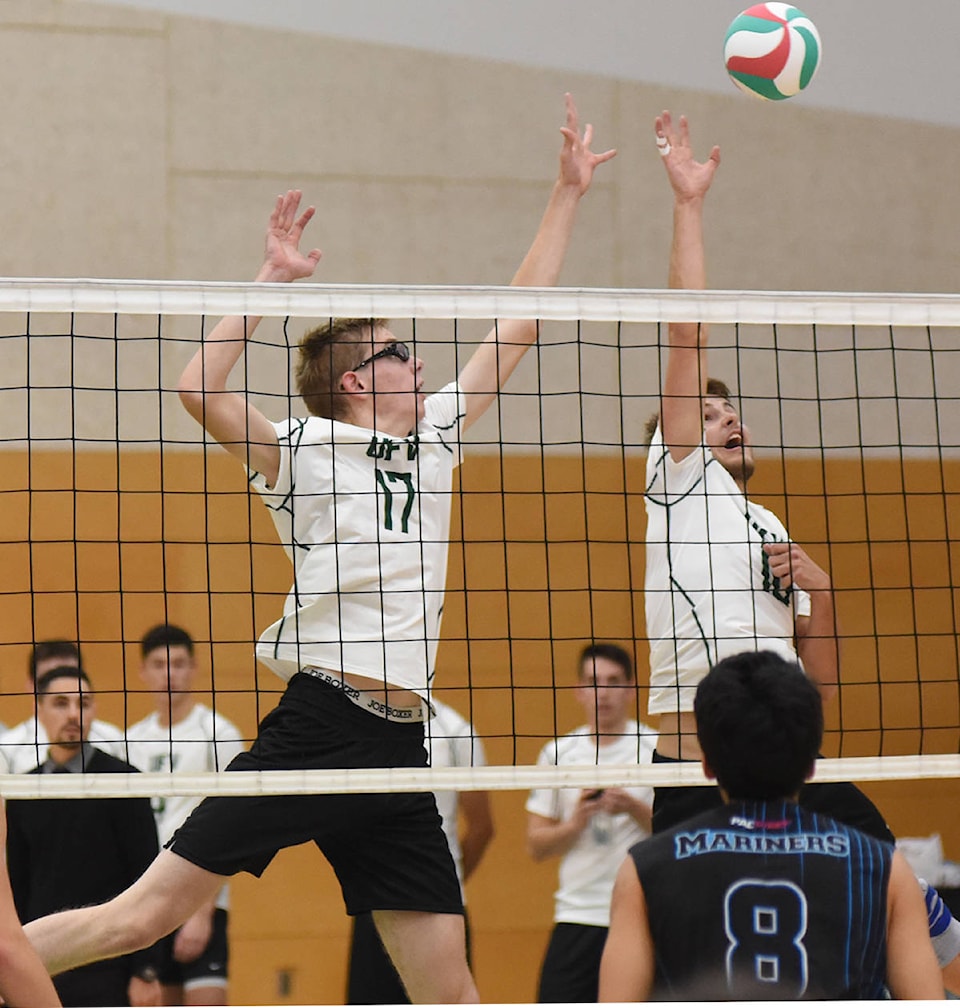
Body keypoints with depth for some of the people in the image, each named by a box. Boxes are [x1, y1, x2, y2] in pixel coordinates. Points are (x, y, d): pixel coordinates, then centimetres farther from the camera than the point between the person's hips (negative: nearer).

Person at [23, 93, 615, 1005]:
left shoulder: (433, 435, 18)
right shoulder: (304, 450, 1)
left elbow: (519, 324, 24)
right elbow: (199, 388, -16)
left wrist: (566, 194, 25)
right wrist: (275, 276, -12)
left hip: (399, 750, 6)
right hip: (316, 725, -6)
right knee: (142, 915, -11)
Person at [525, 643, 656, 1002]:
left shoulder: (657, 749, 2)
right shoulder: (558, 753, 9)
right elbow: (536, 846, 10)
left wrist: (634, 809, -17)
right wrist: (576, 822, -9)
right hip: (577, 915, 2)